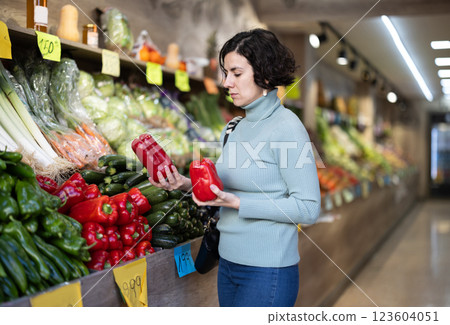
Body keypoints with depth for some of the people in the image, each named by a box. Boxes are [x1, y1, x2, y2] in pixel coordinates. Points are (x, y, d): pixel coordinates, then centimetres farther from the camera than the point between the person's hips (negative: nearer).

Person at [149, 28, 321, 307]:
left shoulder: (286, 127, -13)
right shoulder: (234, 129, 11)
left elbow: (308, 208, -17)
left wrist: (237, 203, -21)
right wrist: (186, 184, -1)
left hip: (268, 272, -7)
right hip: (229, 263, 8)